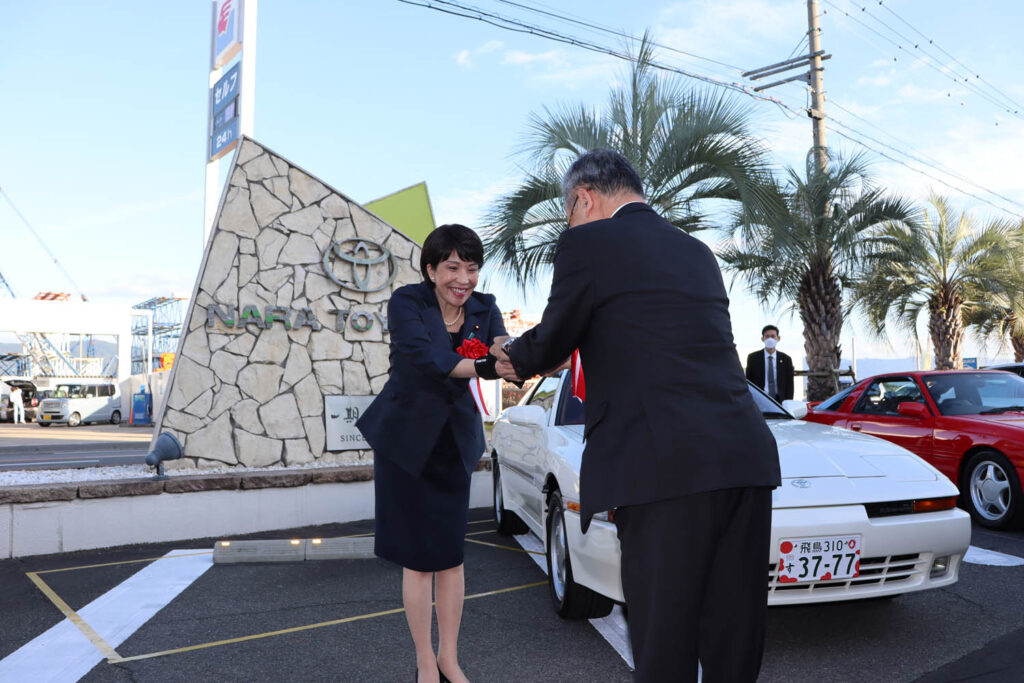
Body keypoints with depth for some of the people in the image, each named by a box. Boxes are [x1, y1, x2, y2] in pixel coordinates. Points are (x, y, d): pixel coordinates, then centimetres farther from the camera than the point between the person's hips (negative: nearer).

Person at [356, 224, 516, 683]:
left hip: (454, 442, 4)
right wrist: (483, 366, -43)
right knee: (419, 557, 3)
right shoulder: (407, 302, -15)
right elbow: (424, 356, -31)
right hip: (406, 439, -3)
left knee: (451, 554, 8)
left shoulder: (483, 308, -3)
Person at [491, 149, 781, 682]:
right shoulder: (697, 252, 22)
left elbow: (551, 342, 8)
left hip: (666, 469, -7)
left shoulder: (588, 243, 0)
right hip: (747, 458, 8)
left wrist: (513, 357, 32)